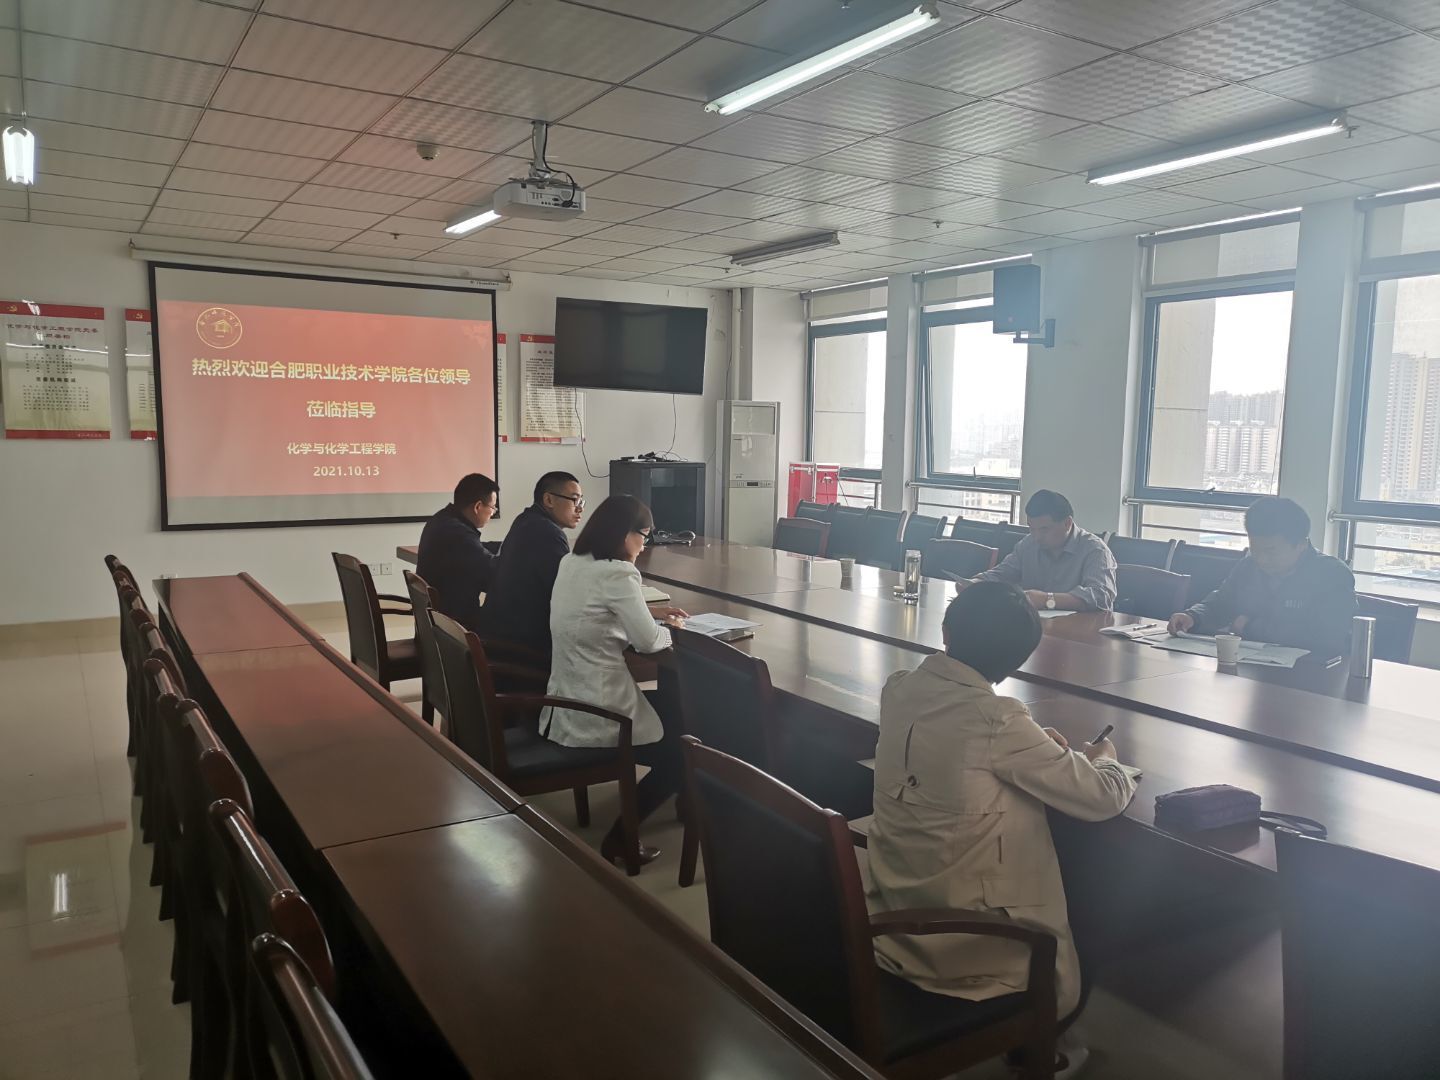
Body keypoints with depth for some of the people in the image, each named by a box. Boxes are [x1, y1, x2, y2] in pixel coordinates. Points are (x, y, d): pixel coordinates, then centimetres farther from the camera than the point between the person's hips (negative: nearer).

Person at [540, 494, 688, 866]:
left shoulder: (570, 563, 7)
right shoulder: (617, 573, -20)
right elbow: (648, 641, -16)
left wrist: (648, 611, 14)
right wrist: (669, 629, 4)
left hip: (564, 710, 9)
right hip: (598, 716, -9)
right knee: (681, 750, 11)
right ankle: (617, 840, 11)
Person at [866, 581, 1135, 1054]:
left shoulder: (898, 689, -6)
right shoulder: (997, 721, -25)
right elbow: (1103, 798, -14)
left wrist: (1033, 747, 10)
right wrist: (1102, 760, 8)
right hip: (963, 945, -6)